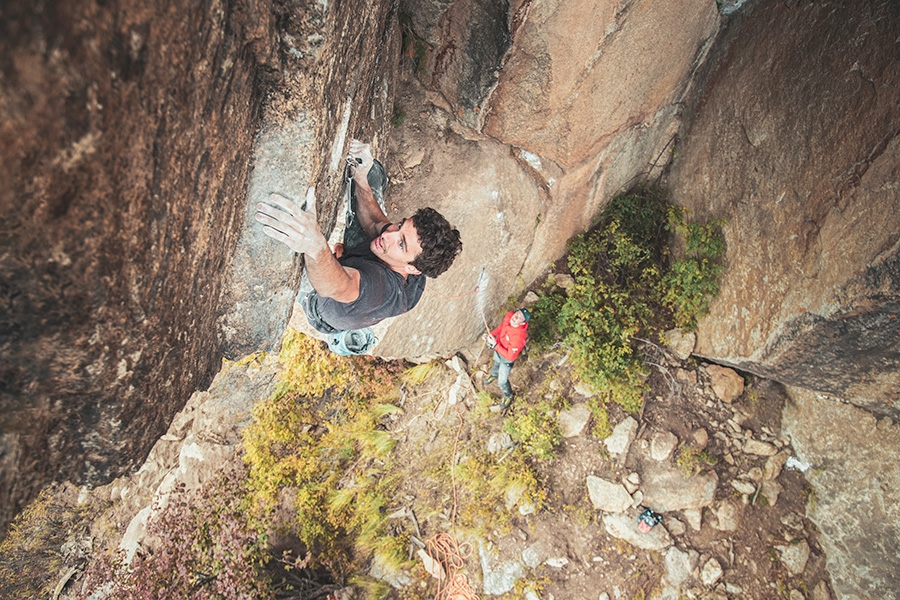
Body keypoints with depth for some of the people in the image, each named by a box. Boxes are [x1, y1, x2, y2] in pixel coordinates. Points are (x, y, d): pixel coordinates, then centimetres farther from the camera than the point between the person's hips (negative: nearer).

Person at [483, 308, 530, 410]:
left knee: (502, 382, 15)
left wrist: (495, 345, -35)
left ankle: (508, 396, 48)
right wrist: (491, 334, -15)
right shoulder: (509, 316, -27)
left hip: (507, 358, -6)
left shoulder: (519, 337, -47)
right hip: (498, 348, 6)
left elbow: (510, 356, -34)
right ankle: (494, 374, 74)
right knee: (496, 362, 38)